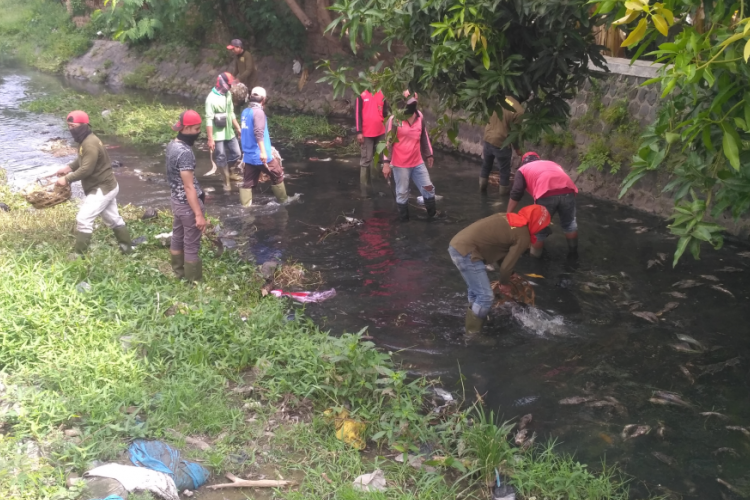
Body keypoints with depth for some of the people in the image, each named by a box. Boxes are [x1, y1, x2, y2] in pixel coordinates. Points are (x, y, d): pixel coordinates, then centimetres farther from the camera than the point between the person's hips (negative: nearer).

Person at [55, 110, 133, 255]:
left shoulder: (90, 144, -24)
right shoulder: (85, 141, 9)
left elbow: (86, 169, -28)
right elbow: (82, 160, 21)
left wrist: (67, 179, -22)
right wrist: (68, 168, 5)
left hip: (101, 188, -11)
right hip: (107, 186, 11)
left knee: (83, 219, -9)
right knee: (113, 218, 21)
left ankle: (79, 254, -3)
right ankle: (127, 246, 32)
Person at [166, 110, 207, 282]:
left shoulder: (172, 145, 3)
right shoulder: (185, 152, -26)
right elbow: (189, 187, -26)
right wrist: (199, 214, -24)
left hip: (176, 200, 9)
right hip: (188, 204, -9)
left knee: (177, 239, 21)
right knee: (191, 246, 3)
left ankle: (179, 273, 37)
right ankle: (195, 283, 14)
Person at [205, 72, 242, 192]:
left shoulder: (228, 94, 5)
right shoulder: (211, 98, -18)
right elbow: (209, 120, -19)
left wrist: (238, 128, 16)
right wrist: (210, 139, -21)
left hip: (229, 132, 7)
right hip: (218, 134, -7)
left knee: (236, 154, 8)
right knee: (221, 158, 3)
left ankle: (226, 171, 31)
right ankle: (227, 181, 15)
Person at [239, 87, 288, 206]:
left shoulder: (245, 111, 12)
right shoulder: (258, 111, -15)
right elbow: (258, 133, -26)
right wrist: (263, 151, -30)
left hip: (248, 155, 8)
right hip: (260, 155, -8)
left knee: (248, 182, 7)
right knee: (277, 175, 11)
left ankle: (245, 206, 3)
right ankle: (283, 200, 22)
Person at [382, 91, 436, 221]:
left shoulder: (420, 116, 2)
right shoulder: (394, 119, -13)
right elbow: (388, 141, -12)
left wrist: (429, 154, 18)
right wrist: (386, 163, -15)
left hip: (418, 162, 5)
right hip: (400, 164, -4)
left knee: (429, 188, 9)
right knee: (402, 193, 6)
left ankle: (432, 213, 29)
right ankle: (404, 219, 22)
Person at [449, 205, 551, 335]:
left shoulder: (510, 218, 17)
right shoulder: (523, 237, -8)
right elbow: (506, 265, -5)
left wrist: (510, 275, 27)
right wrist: (505, 284, 14)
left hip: (457, 244, 10)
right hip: (467, 252, -10)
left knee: (476, 291, 26)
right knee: (486, 297, -3)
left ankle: (476, 320, 41)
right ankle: (473, 333, 9)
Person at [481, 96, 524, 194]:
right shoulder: (516, 112, -17)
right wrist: (517, 148, 2)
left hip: (488, 140, 6)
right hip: (501, 144, -6)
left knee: (486, 166, 23)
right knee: (504, 170, 13)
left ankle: (482, 187, 31)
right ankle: (504, 190, 23)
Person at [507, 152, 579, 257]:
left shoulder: (523, 169, 27)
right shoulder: (552, 163, 41)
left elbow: (516, 194, 13)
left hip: (546, 195, -3)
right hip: (568, 191, 4)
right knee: (569, 223, 27)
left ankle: (535, 255, 33)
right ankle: (573, 251, 39)